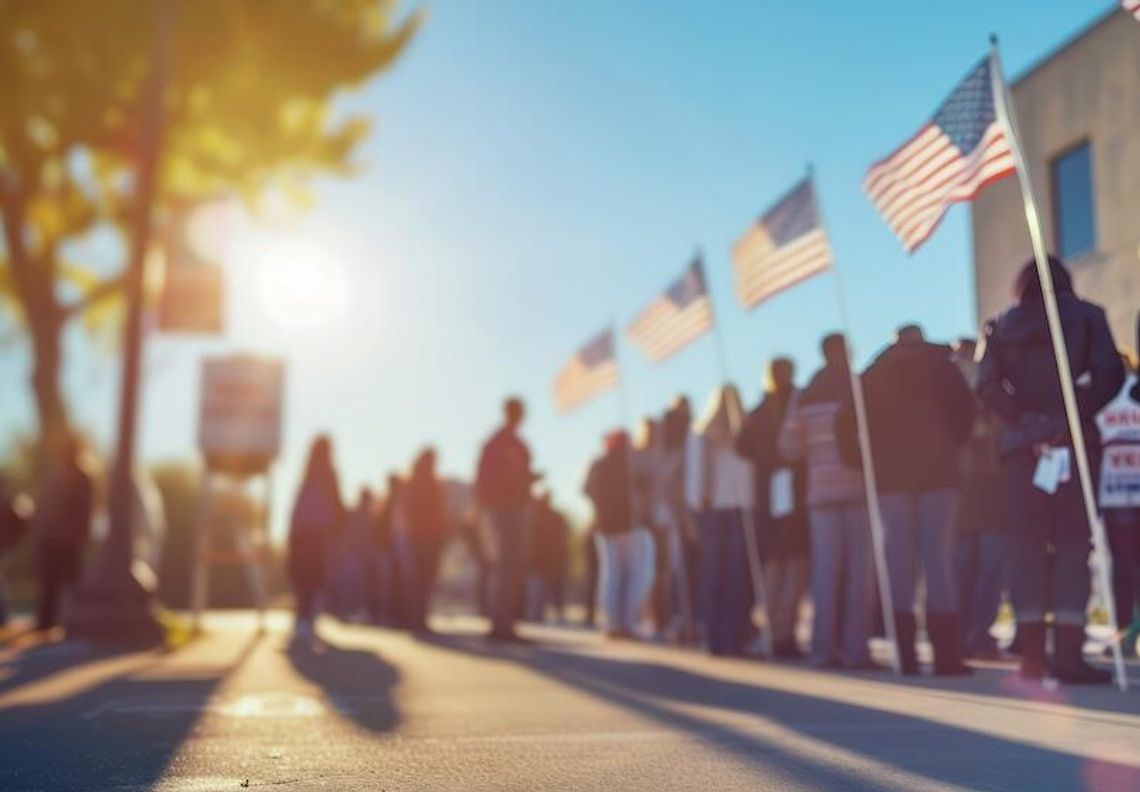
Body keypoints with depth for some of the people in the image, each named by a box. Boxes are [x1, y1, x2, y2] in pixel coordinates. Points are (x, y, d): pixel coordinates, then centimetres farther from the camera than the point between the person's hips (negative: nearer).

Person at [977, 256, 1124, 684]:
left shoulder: (1003, 325, 12)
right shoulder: (1085, 315, 8)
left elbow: (987, 385, -2)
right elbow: (1109, 373, -6)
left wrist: (1022, 418, -1)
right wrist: (1077, 415, -3)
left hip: (1022, 440, 2)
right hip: (1072, 437, -2)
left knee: (1027, 542, 3)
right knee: (1072, 540, -2)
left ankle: (1032, 652, 0)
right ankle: (1068, 651, -8)